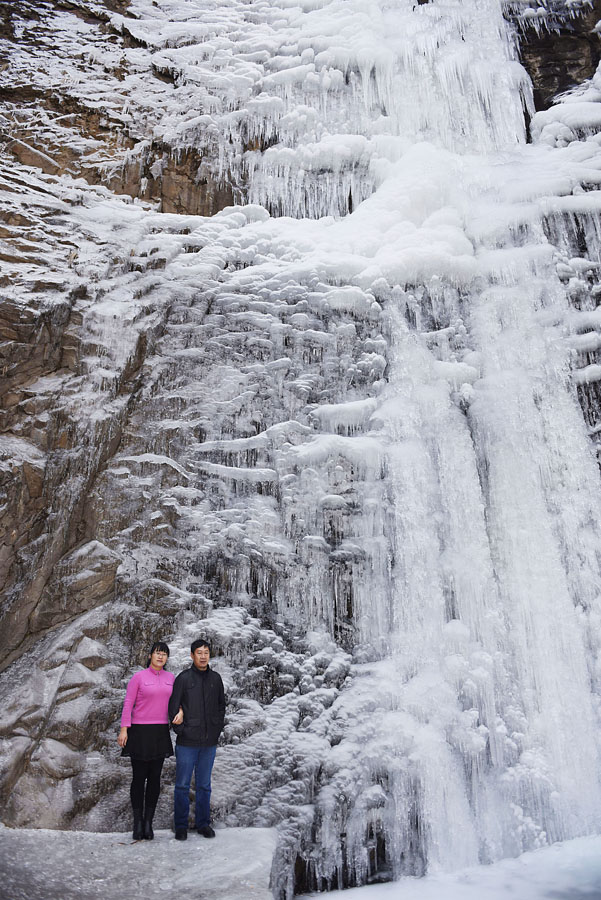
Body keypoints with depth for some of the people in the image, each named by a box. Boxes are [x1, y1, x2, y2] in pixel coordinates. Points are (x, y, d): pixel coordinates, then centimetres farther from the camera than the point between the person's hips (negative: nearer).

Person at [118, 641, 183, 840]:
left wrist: (180, 711, -8)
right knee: (139, 777, 2)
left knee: (155, 778, 6)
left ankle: (148, 822, 16)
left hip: (160, 733, 4)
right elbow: (128, 704, -5)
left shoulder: (170, 678, 8)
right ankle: (137, 823, 14)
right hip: (140, 732, -4)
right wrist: (123, 730, -10)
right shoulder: (138, 677, -4)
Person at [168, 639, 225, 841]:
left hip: (209, 742, 3)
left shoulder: (216, 679, 7)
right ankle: (181, 826, 17)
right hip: (187, 742, -3)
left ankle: (203, 823, 23)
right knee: (182, 785, 4)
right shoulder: (183, 678, -5)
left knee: (204, 785, 12)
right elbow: (173, 707, -3)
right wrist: (180, 730, -7)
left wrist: (217, 729, 8)